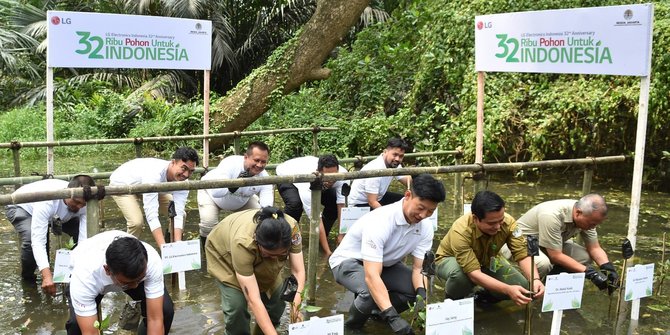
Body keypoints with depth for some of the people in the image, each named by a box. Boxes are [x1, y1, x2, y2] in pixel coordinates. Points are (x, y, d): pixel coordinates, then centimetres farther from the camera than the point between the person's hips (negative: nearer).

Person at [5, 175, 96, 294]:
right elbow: (38, 241, -49)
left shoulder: (83, 204, -32)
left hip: (55, 215, 4)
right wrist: (46, 275, -60)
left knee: (88, 231, -15)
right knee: (31, 239, -34)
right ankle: (27, 277, -3)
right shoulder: (46, 201, -46)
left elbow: (85, 238, -34)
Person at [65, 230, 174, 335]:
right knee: (76, 322, -27)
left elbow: (155, 319, -35)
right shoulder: (85, 275, -43)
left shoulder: (152, 261, -39)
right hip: (95, 277, -1)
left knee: (165, 310, -22)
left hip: (133, 271, 1)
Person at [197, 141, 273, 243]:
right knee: (208, 223, -26)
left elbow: (267, 207, -35)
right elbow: (215, 192, -50)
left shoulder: (264, 177, -29)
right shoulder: (230, 163, -40)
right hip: (210, 192, -4)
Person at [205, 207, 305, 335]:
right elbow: (253, 300, -42)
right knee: (236, 304, -19)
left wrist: (297, 305, -41)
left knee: (277, 298, -6)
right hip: (224, 250, -4)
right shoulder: (242, 243, -43)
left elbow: (298, 270, -27)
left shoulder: (291, 228, -34)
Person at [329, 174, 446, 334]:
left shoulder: (425, 227, -14)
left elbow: (419, 268, -11)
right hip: (349, 261, -6)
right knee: (372, 293, -35)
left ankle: (379, 311, 12)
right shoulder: (379, 221, -36)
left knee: (420, 289, -15)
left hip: (385, 264, 7)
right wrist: (393, 318, -50)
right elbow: (371, 276, -43)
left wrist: (422, 293, -34)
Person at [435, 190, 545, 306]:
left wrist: (535, 279, -44)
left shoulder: (508, 222, -27)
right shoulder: (460, 231, -39)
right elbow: (474, 274, -42)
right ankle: (453, 299, -5)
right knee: (460, 274, -39)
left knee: (521, 286, -18)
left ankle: (483, 296, 10)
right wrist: (508, 289, -52)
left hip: (485, 261, 4)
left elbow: (523, 255, -25)